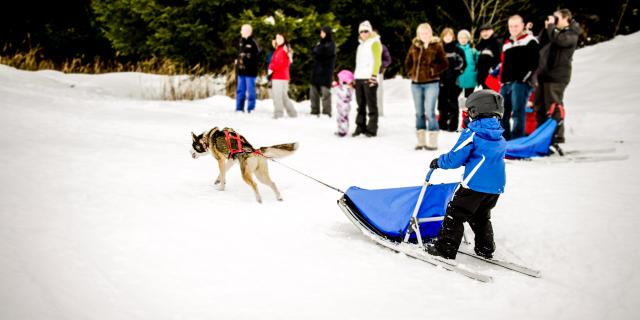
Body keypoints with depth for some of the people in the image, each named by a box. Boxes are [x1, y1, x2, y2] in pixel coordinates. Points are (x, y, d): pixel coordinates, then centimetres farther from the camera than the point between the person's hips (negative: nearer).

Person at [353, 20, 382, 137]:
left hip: (369, 78, -7)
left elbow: (377, 60, -9)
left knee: (371, 105, -5)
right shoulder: (361, 45, 23)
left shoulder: (374, 42, 0)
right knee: (361, 105, 7)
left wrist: (374, 75, -17)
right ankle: (360, 127, 12)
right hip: (359, 78, 7)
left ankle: (372, 129, -4)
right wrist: (355, 77, 18)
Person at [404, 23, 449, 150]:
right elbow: (408, 62, 21)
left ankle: (433, 142, -5)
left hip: (431, 83, -5)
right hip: (416, 84, 5)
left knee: (429, 112, -11)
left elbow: (444, 64, -5)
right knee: (419, 113, 9)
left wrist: (433, 72, -10)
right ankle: (421, 141, 16)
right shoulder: (414, 46, 10)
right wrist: (411, 73, 8)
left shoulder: (437, 46, -3)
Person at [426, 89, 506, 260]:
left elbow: (455, 159, -10)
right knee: (481, 217, 24)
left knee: (455, 214, 2)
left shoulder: (472, 134, -11)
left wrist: (438, 162, 8)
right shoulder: (500, 137, 11)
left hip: (475, 185, -7)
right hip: (496, 187, 7)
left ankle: (445, 247, 1)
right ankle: (485, 248, 28)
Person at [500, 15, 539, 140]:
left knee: (518, 112, -13)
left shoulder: (530, 41, 1)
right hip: (507, 83, 8)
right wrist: (502, 80, 16)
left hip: (521, 83, -7)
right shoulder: (507, 44, 24)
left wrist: (524, 78, -13)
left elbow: (534, 62, -8)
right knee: (503, 113, 7)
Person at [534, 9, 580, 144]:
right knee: (539, 107, 11)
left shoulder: (571, 34, -5)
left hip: (556, 77, -8)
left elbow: (558, 40, -23)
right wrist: (547, 28, 8)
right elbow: (540, 43, 17)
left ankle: (557, 136, -4)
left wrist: (551, 25, -10)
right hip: (543, 74, 8)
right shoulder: (554, 31, 19)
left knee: (554, 107, -8)